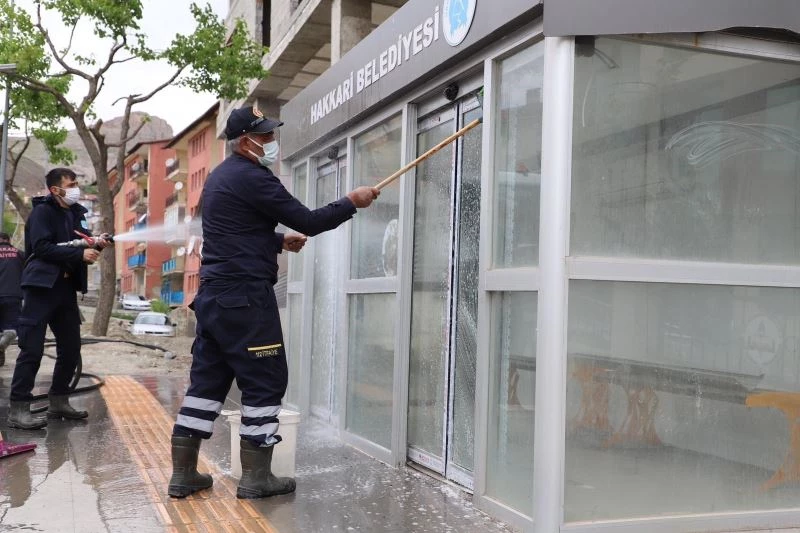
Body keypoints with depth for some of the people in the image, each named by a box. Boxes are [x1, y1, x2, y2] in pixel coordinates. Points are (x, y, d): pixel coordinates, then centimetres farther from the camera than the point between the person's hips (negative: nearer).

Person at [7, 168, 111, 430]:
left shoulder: (77, 213, 15)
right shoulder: (42, 211, -7)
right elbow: (42, 247, -19)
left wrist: (95, 244, -2)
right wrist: (80, 254, -23)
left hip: (66, 287, 8)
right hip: (41, 286, -8)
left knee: (71, 347, 11)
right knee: (32, 348, -9)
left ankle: (58, 402, 23)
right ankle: (18, 409, -5)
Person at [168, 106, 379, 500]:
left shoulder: (219, 177, 18)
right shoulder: (251, 177, -13)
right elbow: (308, 221, -14)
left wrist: (280, 241, 23)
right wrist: (352, 202, -2)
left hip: (214, 295, 10)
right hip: (245, 297, -10)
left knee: (208, 379, 12)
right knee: (265, 381, 0)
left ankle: (183, 474, 16)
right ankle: (255, 477, 6)